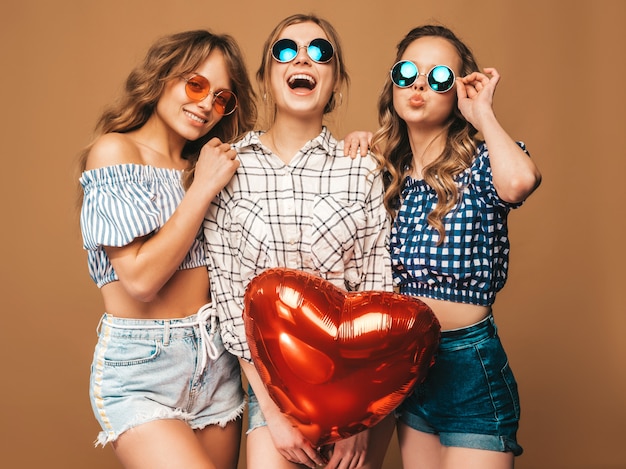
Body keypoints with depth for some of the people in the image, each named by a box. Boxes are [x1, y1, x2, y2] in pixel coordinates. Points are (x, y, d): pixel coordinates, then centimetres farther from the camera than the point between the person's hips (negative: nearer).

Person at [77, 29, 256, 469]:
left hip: (215, 362, 6)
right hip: (141, 369, -6)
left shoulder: (206, 166, 11)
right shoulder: (115, 150, -7)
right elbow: (140, 278, -16)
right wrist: (203, 188, -13)